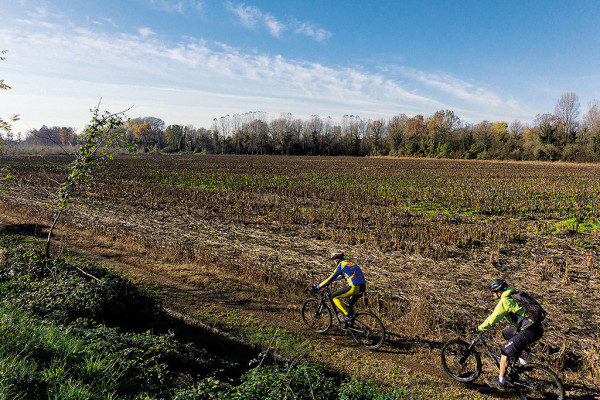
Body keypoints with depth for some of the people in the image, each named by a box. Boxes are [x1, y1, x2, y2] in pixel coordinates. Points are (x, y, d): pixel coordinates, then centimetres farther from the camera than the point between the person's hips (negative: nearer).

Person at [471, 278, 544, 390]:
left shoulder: (505, 302, -14)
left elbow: (493, 318, -14)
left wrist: (479, 329, -6)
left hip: (530, 331, -10)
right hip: (535, 326, 10)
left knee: (505, 351, -3)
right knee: (506, 334, 25)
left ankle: (501, 382, 5)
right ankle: (522, 362, 23)